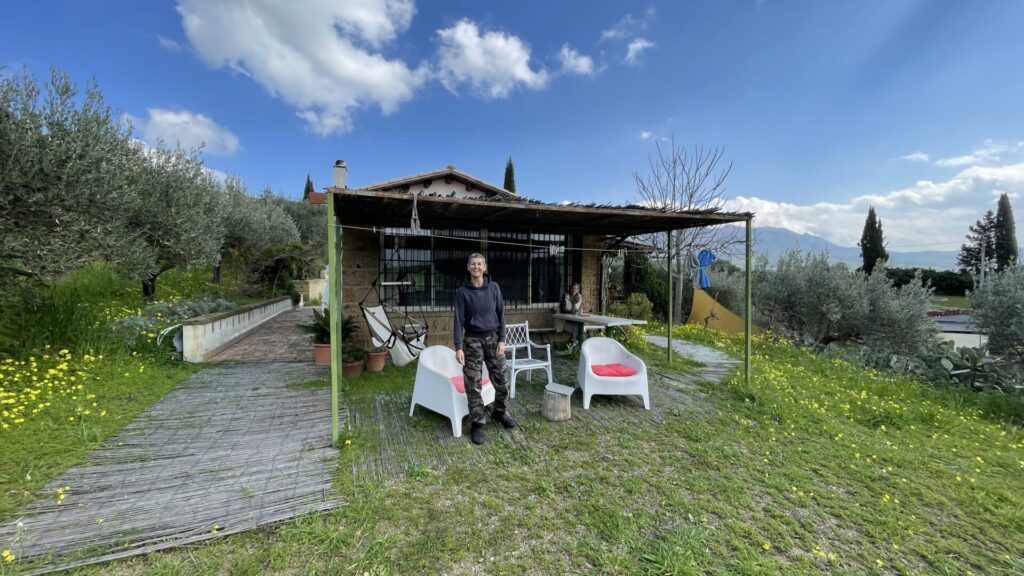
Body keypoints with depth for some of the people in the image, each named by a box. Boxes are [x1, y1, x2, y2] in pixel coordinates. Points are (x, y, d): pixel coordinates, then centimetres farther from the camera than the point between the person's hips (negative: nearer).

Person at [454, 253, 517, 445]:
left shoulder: (494, 288, 0)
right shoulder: (462, 291, -5)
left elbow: (500, 315, 3)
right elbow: (459, 320, -6)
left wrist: (502, 340, -3)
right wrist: (458, 347, -13)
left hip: (493, 338, 2)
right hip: (472, 341, -2)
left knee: (502, 380, 7)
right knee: (473, 385, 2)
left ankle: (500, 413, 32)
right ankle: (477, 424, 16)